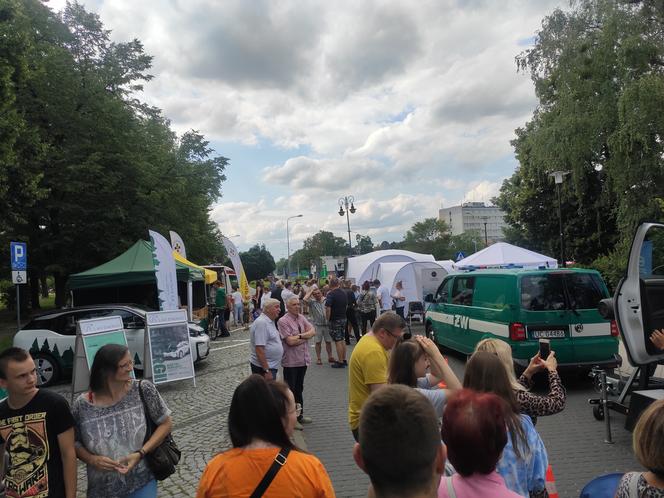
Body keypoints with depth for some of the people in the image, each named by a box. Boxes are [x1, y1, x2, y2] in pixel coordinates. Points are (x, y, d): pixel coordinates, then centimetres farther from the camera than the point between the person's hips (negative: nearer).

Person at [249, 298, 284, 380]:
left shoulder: (270, 322, 12)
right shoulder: (261, 322, -20)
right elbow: (259, 349, -25)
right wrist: (266, 371, -26)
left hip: (271, 366, 10)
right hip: (263, 368, -10)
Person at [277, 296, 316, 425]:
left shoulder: (301, 318, 8)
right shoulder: (283, 321, -13)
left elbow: (313, 331, 0)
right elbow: (290, 341, -20)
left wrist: (300, 336, -16)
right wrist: (307, 336, -7)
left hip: (303, 359, 7)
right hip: (291, 361, -7)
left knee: (299, 389, 18)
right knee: (290, 390, 3)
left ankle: (299, 415, 29)